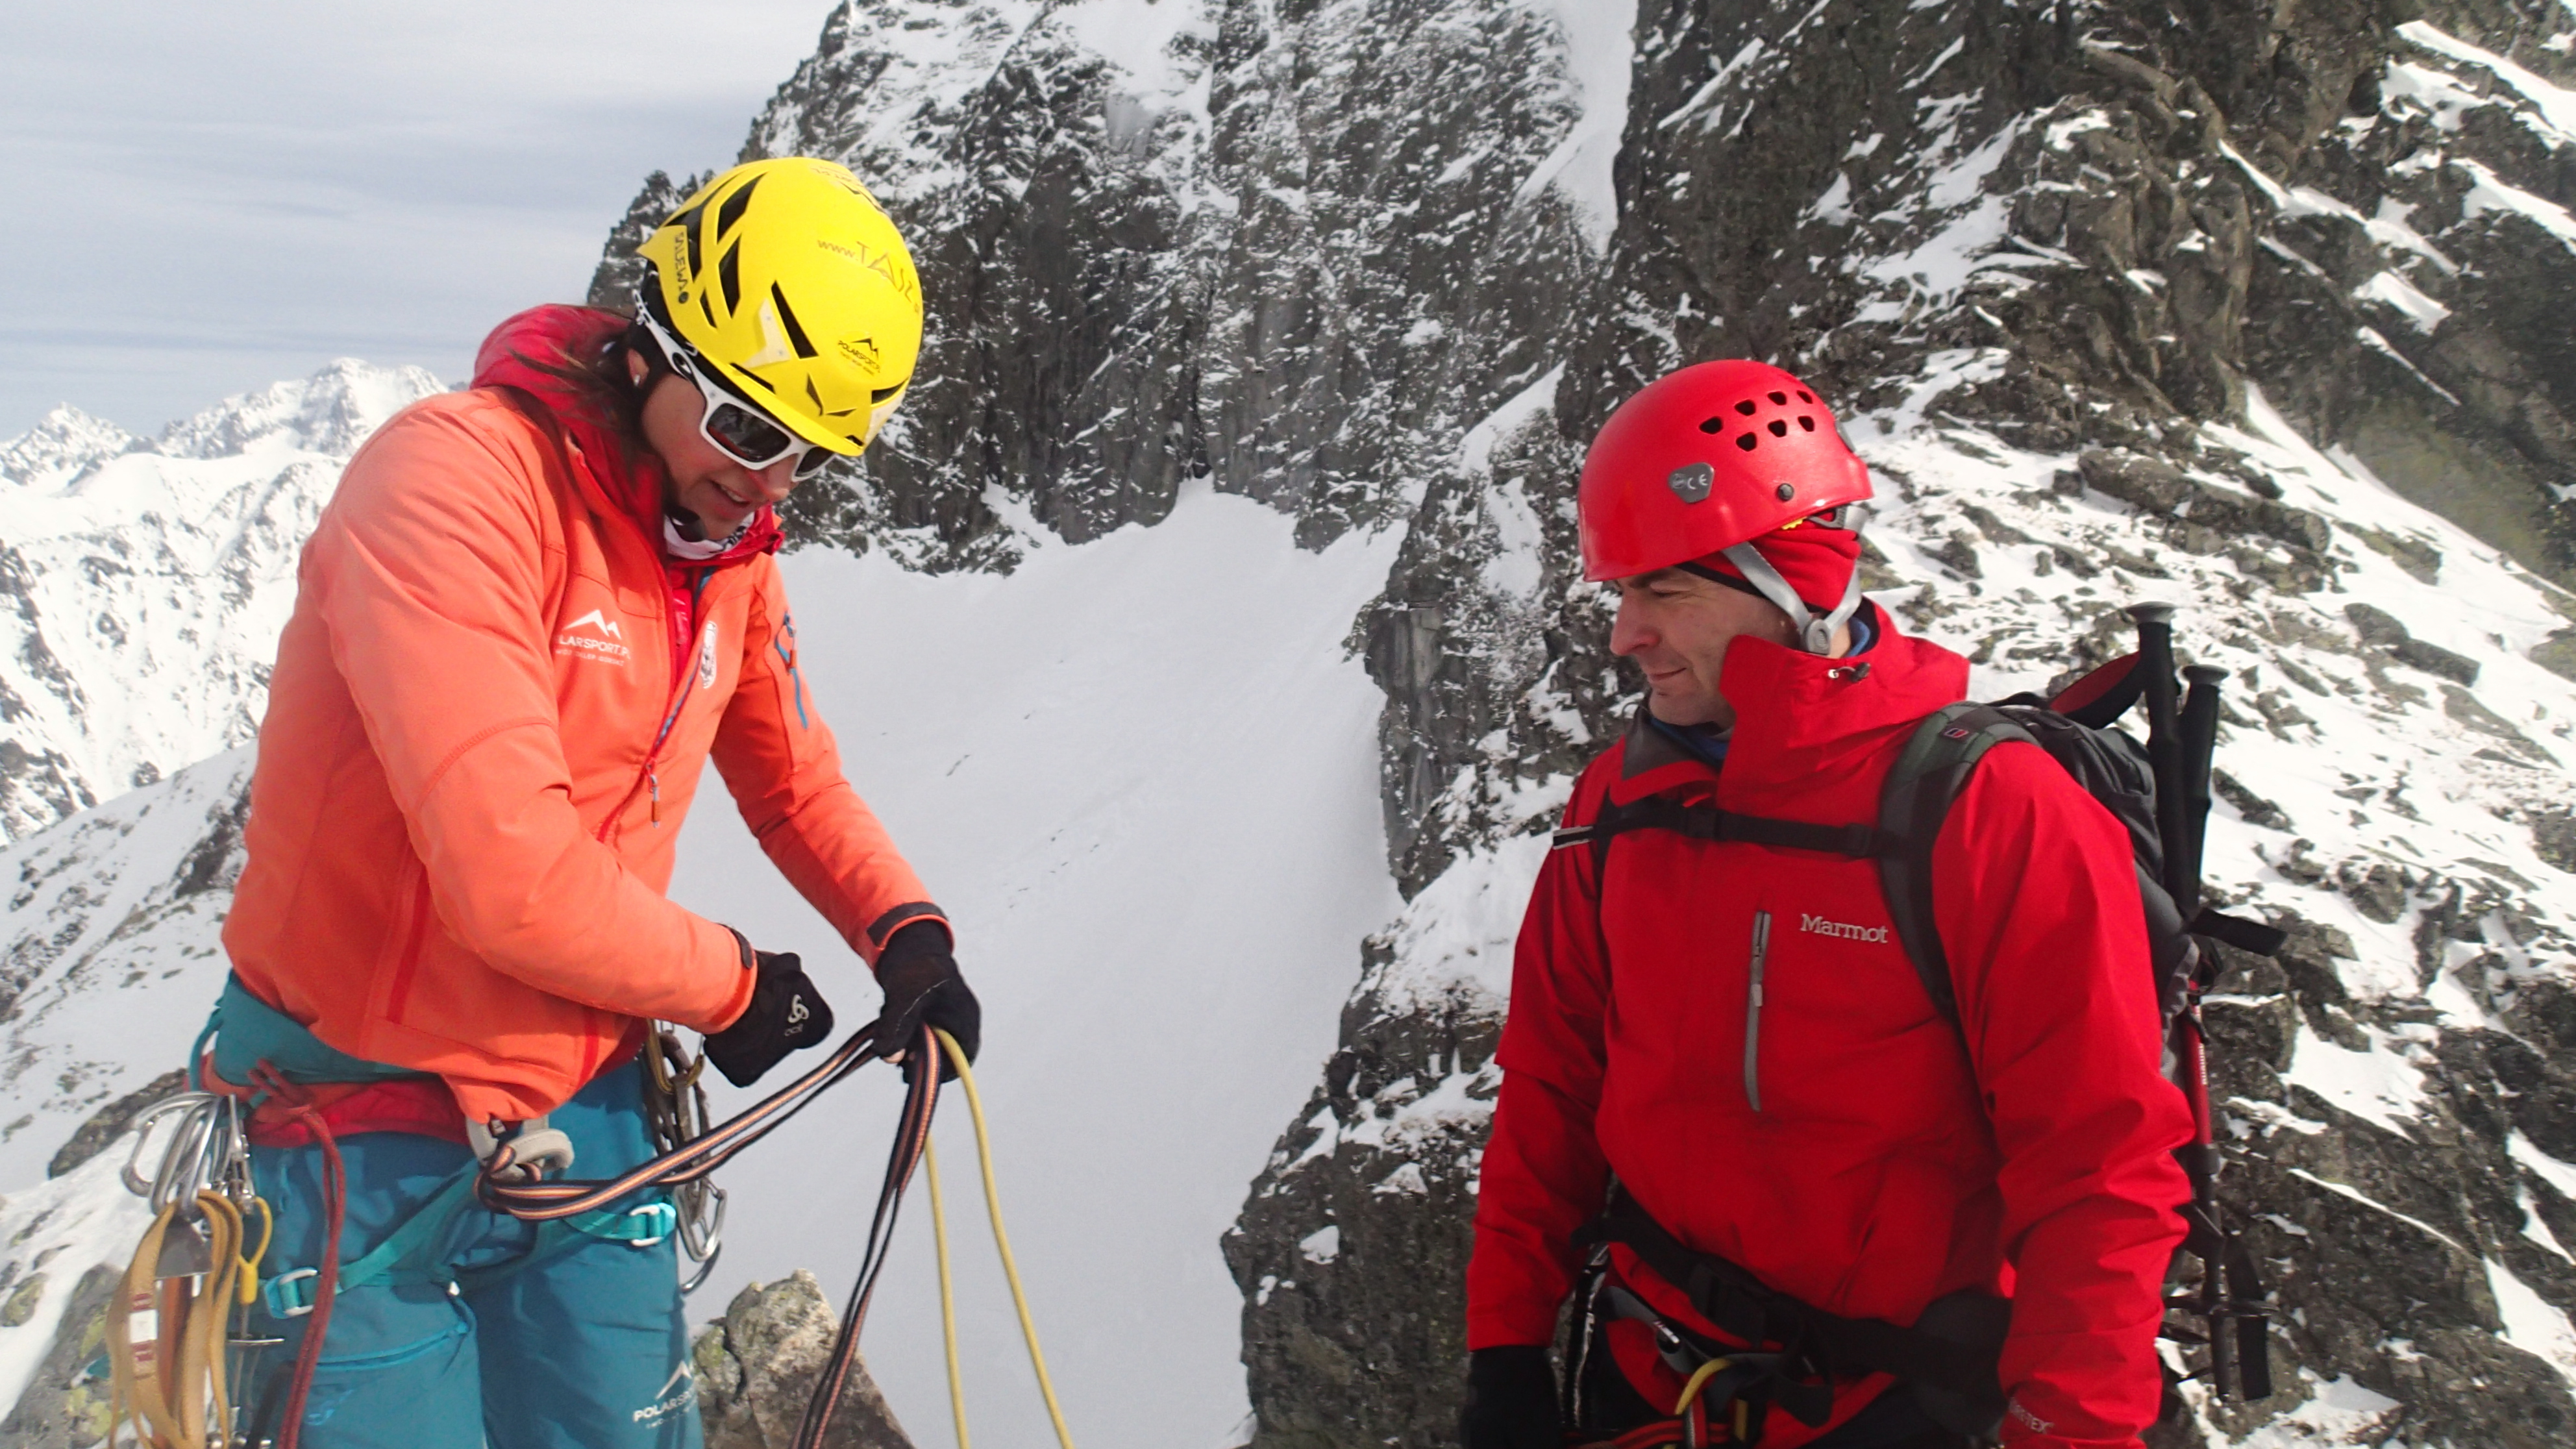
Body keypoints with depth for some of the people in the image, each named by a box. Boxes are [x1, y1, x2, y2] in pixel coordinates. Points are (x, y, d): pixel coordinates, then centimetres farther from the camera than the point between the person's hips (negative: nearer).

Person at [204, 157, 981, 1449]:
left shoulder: (728, 543, 0)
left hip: (584, 1102, 6)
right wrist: (728, 985, -14)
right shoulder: (457, 478, -23)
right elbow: (515, 878, -30)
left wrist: (903, 930, -5)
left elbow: (792, 779, 14)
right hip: (371, 1122, -6)